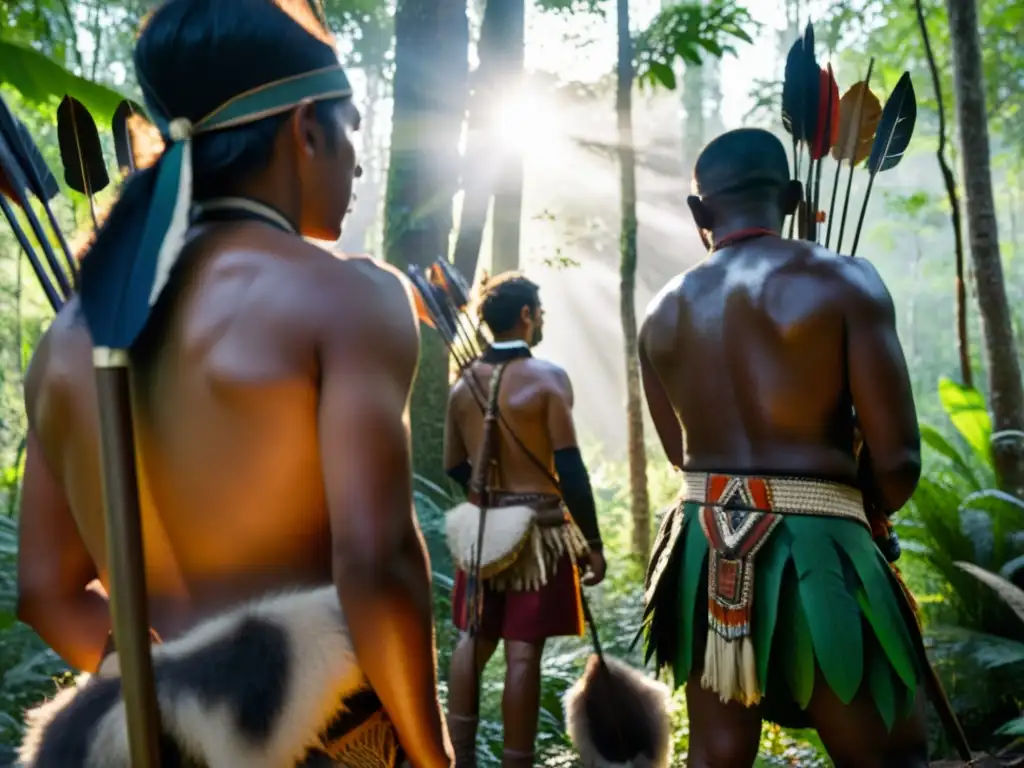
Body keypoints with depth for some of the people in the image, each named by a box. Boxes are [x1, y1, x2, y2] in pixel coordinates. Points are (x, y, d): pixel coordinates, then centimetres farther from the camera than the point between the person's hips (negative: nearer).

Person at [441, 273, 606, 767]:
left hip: (482, 527, 6)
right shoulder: (547, 377, -12)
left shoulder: (464, 383, 5)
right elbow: (569, 468, -15)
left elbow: (455, 466, 11)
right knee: (523, 651, -1)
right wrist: (592, 542, -10)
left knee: (474, 638, 16)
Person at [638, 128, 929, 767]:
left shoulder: (663, 314, 8)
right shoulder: (843, 281, -7)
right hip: (815, 549, -4)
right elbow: (898, 459, -9)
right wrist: (855, 515, 11)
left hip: (704, 551, 5)